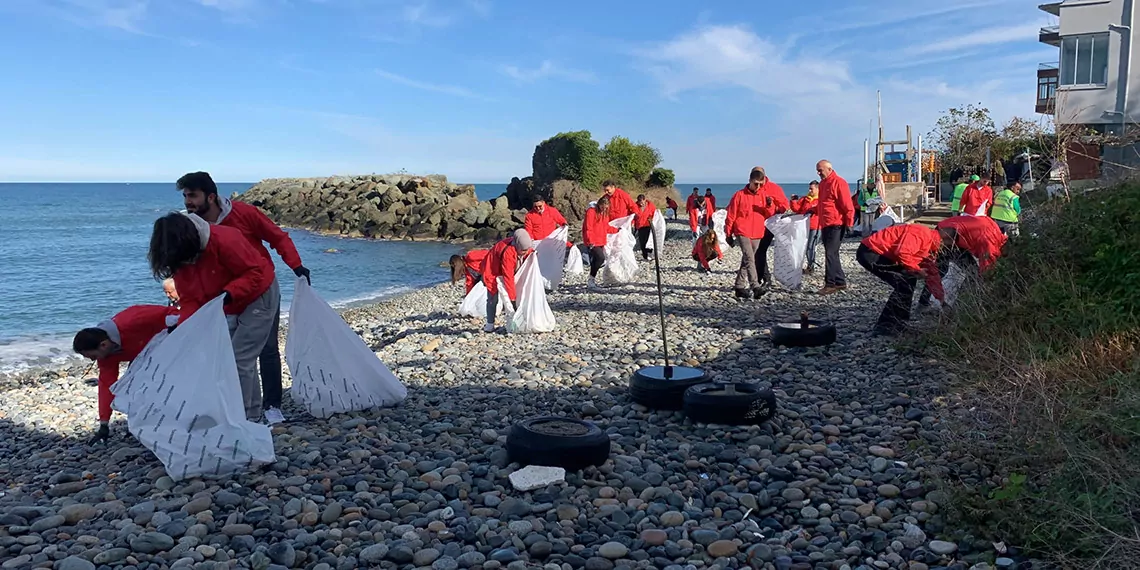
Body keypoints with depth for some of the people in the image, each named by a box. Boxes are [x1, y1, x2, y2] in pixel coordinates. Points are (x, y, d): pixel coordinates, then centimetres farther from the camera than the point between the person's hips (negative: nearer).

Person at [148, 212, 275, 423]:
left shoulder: (224, 240, -32)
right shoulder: (181, 259, -9)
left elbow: (256, 272, -27)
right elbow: (189, 299, -5)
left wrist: (229, 293, -39)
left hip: (258, 297, -8)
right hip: (229, 308, 8)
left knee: (241, 359, -12)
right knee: (226, 359, 9)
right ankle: (252, 414, 20)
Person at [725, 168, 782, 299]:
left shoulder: (764, 195, 8)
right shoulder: (739, 195, -4)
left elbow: (770, 214, 9)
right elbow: (731, 216, 0)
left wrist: (770, 205, -13)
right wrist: (729, 234, 0)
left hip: (757, 234, 5)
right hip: (742, 232, -5)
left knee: (747, 260, 10)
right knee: (749, 258, -17)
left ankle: (740, 286, 18)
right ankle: (755, 286, -25)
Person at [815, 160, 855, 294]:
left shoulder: (839, 182, -11)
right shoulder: (822, 183, 16)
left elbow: (848, 206, -14)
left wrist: (849, 224, -15)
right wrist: (814, 210, 10)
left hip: (836, 226, -9)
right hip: (825, 225, 9)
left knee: (830, 254, -9)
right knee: (831, 254, 12)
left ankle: (830, 284, -6)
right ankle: (840, 282, 20)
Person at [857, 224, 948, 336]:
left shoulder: (929, 243, 18)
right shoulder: (922, 233, -14)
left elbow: (931, 273, 22)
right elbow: (902, 253, -27)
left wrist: (942, 299, 20)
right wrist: (917, 270, -11)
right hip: (869, 253, -11)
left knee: (909, 279, 15)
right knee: (904, 285, -11)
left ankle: (898, 323, 19)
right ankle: (885, 327, -6)